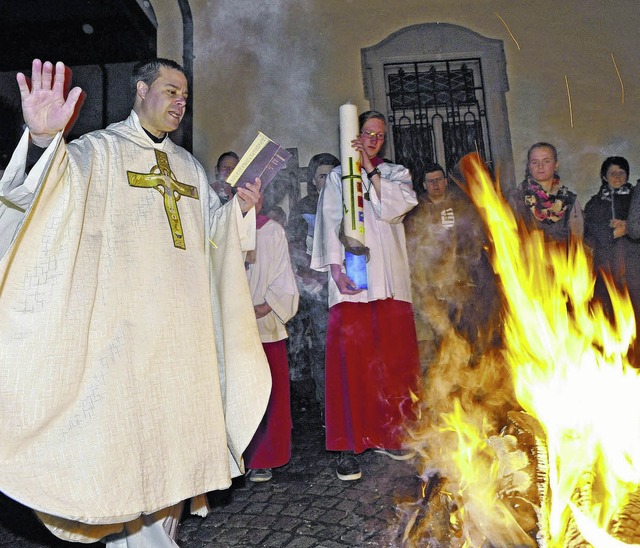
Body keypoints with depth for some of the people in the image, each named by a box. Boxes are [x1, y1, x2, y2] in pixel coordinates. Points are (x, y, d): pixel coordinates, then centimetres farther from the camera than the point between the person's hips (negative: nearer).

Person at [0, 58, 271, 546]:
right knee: (126, 428, -1)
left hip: (183, 326, 6)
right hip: (124, 321, -5)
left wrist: (240, 209, 3)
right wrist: (42, 138, -36)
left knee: (175, 425, 13)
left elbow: (208, 240, 21)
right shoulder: (99, 150, 2)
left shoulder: (191, 168, 18)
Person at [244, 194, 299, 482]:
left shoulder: (273, 230, 5)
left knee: (268, 392, 5)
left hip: (268, 324, 1)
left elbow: (282, 278, 3)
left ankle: (263, 458, 19)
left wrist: (265, 307, -10)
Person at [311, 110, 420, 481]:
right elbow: (330, 224, 3)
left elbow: (394, 208, -1)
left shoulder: (396, 174, 20)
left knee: (393, 359, 4)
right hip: (351, 282, -2)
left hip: (390, 280, 2)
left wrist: (370, 169, -3)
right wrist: (336, 268, -11)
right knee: (351, 360, -7)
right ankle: (350, 446, 0)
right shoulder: (337, 177, 16)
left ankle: (388, 434, 19)